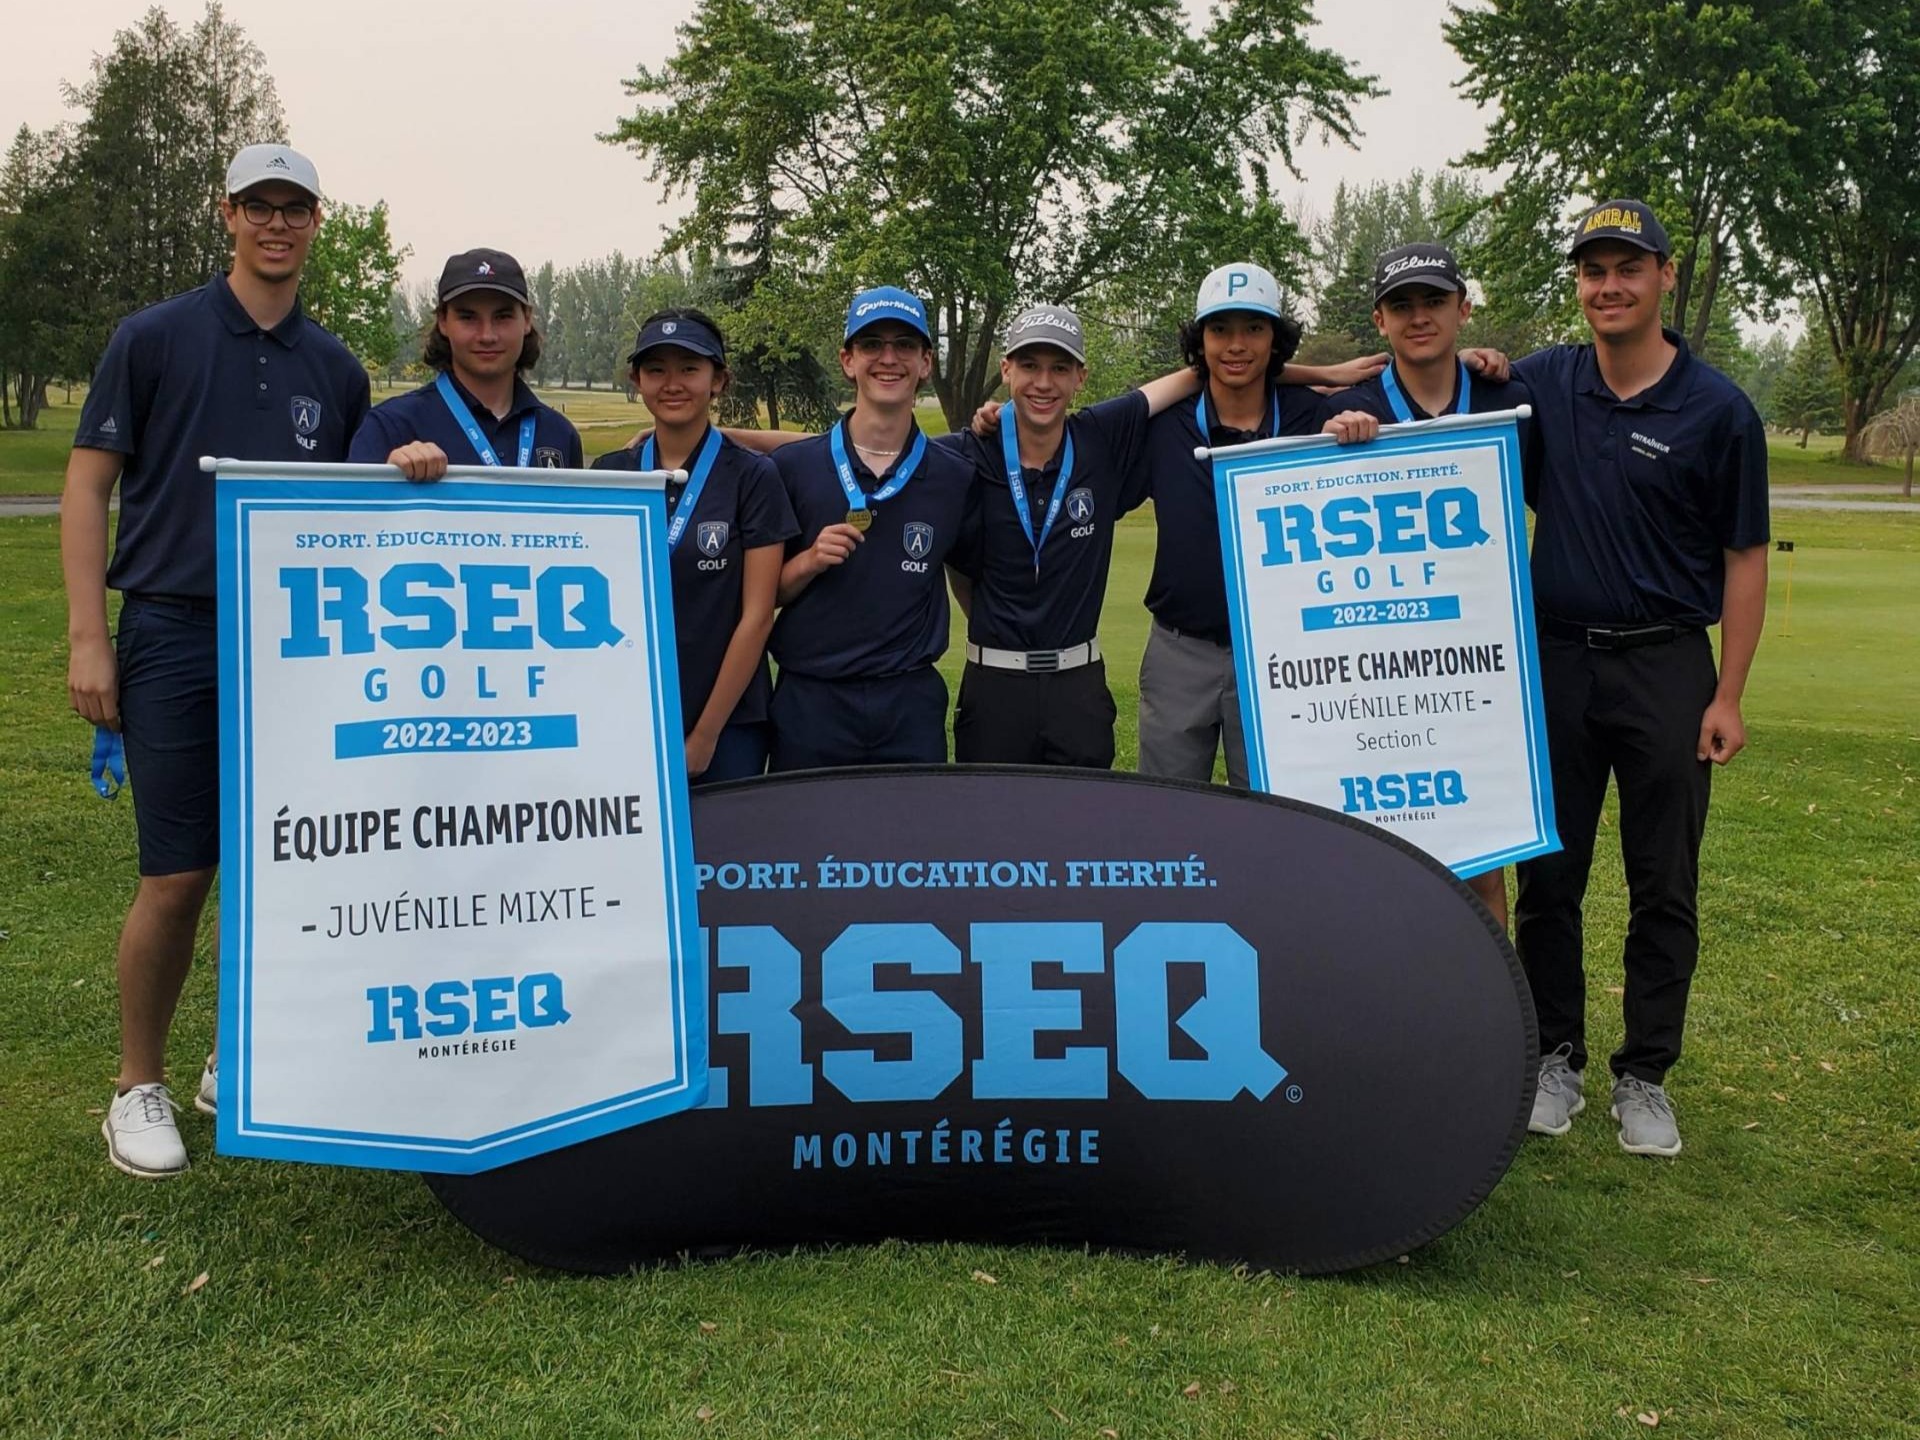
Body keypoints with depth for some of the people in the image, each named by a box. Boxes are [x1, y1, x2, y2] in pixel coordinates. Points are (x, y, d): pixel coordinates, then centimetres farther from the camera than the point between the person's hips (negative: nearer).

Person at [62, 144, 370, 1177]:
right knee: (178, 879, -4)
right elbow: (87, 484, -1)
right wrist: (87, 637, -8)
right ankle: (140, 1087, 15)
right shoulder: (154, 337, 1)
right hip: (175, 636, -3)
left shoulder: (336, 368, 12)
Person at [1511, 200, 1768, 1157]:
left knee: (1664, 888, 6)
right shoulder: (1543, 384, 3)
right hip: (1555, 659, 2)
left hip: (1666, 666, -2)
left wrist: (1728, 697, -7)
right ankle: (1556, 1059, 23)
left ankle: (1645, 1076, 19)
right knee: (1547, 877, 8)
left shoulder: (1716, 409, -5)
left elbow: (1744, 559, -2)